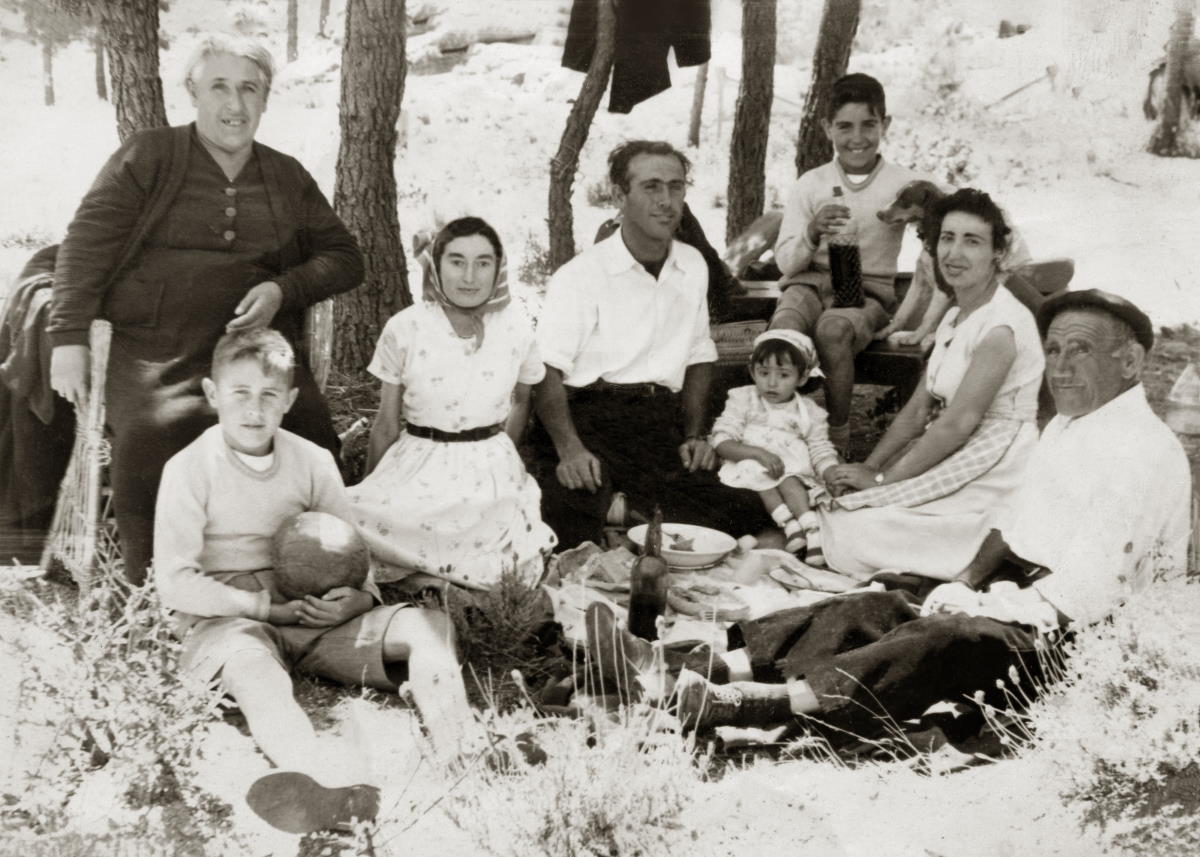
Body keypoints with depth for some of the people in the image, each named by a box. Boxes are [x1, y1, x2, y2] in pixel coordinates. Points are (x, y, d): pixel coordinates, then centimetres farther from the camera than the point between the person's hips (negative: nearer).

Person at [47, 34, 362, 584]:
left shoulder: (288, 178, 14)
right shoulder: (148, 157, 3)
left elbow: (343, 258, 14)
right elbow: (87, 243, -3)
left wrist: (283, 289, -6)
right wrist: (70, 336, -13)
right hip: (155, 368, -3)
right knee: (148, 490, -10)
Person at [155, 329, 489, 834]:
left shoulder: (313, 462, 7)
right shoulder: (189, 469, -5)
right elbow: (176, 584, -10)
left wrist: (358, 598, -14)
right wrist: (269, 607, -16)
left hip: (307, 616, 5)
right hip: (225, 623, -5)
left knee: (427, 624, -16)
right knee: (250, 662, -42)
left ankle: (460, 750, -43)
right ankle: (331, 779, -70)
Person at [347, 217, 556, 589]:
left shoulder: (516, 327, -2)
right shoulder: (404, 328, -7)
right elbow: (386, 425, 4)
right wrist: (370, 489, 9)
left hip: (491, 473, 1)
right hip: (419, 468, -1)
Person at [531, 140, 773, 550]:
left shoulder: (693, 267, 17)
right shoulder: (581, 274, -4)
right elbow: (548, 371, -11)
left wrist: (695, 435, 12)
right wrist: (570, 449, -24)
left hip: (659, 423, 6)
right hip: (589, 417, -6)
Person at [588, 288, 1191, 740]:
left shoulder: (1144, 453, -14)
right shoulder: (1068, 426, 19)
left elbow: (1081, 595, -21)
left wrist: (983, 606, -15)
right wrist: (966, 583, 7)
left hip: (1069, 641, -9)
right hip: (1017, 601, 9)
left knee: (941, 640, -35)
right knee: (865, 610, -7)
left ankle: (758, 704, -49)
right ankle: (684, 674, -18)